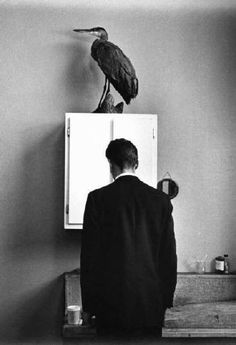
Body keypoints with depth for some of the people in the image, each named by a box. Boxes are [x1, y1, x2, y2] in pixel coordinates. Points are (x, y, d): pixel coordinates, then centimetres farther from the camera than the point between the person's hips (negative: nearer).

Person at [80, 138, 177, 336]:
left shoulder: (98, 198, -7)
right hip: (152, 305, 2)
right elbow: (169, 255, 4)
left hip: (112, 304, -2)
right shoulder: (161, 200, 0)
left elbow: (90, 255, -5)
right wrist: (166, 300, 13)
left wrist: (88, 305, 3)